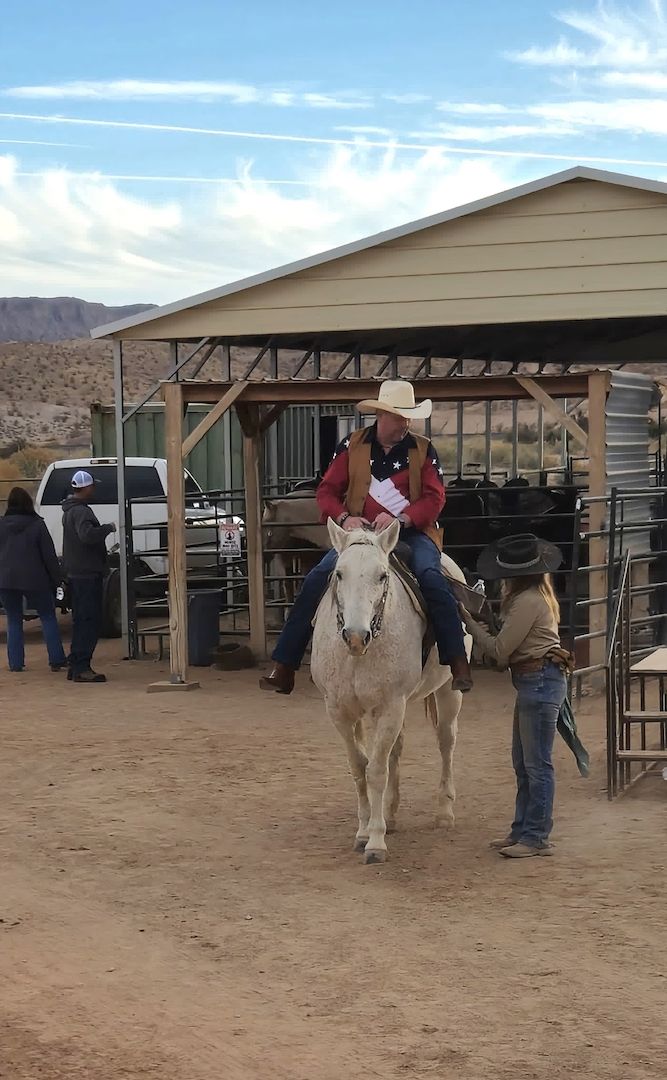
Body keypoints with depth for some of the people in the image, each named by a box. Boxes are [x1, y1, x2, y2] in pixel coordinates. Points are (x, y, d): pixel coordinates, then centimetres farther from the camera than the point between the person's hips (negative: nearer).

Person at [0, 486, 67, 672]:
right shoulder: (37, 525, -5)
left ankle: (15, 663, 6)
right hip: (33, 579, -2)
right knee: (48, 617, 9)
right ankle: (56, 660, 2)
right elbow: (49, 555, -5)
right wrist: (56, 579, 2)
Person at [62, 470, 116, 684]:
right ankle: (81, 668, -12)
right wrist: (109, 528, -22)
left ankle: (76, 666, 17)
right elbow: (87, 535, -33)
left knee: (82, 620, 15)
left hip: (76, 573, 11)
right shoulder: (81, 511, -17)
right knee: (90, 621, -10)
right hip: (87, 574, -11)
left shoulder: (70, 510, 17)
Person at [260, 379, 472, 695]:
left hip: (410, 532, -1)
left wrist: (401, 518, -22)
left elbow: (435, 498, -4)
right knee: (316, 580, -16)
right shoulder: (353, 445, 7)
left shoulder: (423, 450, 4)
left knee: (431, 577, -31)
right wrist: (344, 517, -15)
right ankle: (284, 668, -11)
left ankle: (458, 664, -26)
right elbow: (327, 490, 6)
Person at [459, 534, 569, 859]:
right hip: (534, 682, 11)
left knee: (537, 763, -4)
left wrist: (468, 621, -6)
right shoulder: (534, 595, 14)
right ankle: (522, 829, 24)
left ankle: (537, 837, 3)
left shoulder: (528, 601, -18)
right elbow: (510, 645, 13)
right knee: (523, 762, 16)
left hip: (540, 682, -11)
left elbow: (499, 650, -15)